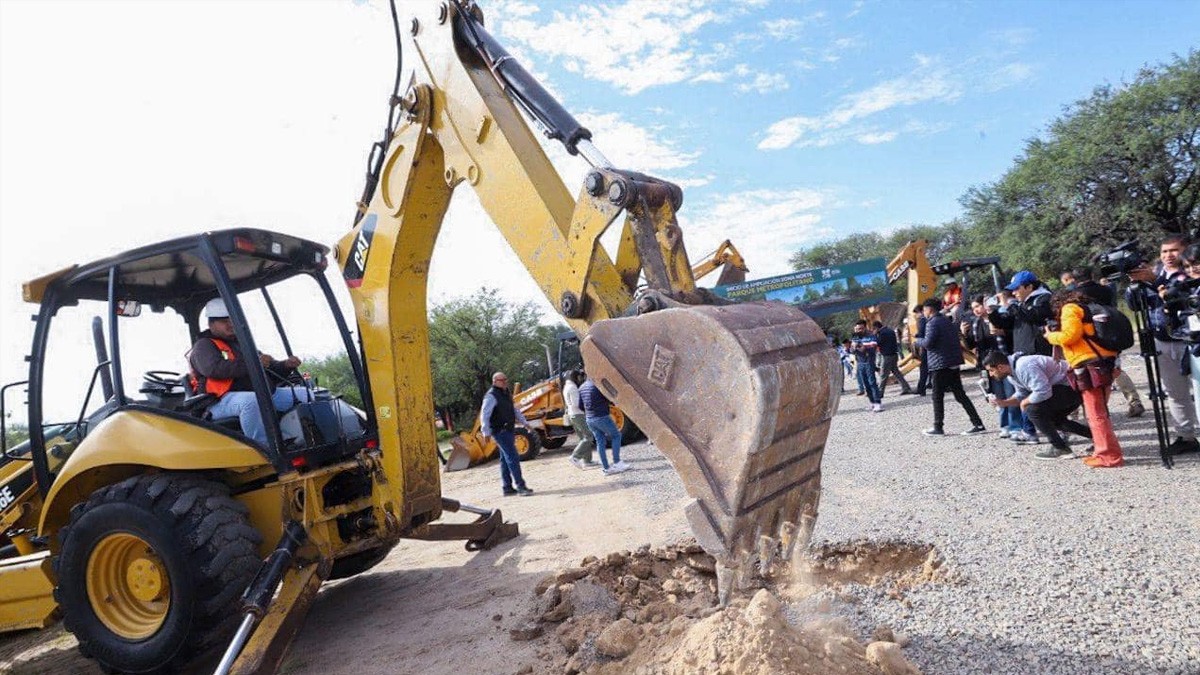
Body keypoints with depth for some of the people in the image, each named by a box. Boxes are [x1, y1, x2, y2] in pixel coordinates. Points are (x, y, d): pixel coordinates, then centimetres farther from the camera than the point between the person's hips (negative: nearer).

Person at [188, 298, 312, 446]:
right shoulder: (204, 346, 4)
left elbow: (270, 369, 29)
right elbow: (215, 368, -19)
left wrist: (286, 365, 5)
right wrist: (252, 363, -26)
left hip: (259, 394, 8)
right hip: (221, 401, -8)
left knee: (304, 394, -4)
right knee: (251, 400, -42)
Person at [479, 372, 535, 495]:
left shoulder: (506, 394, 15)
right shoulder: (491, 396, -14)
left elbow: (515, 410, 25)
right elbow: (484, 415, -20)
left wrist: (524, 422, 21)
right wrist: (486, 432, -25)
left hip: (508, 430, 9)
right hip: (500, 431, -9)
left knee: (505, 459, 13)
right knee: (513, 458, -12)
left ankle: (507, 487, 18)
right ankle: (520, 486, -10)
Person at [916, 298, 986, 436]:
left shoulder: (932, 323, -12)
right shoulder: (946, 320, 16)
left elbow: (928, 343, -18)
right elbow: (955, 338, 22)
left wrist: (918, 340, 0)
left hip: (940, 364, -8)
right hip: (953, 362, 8)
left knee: (937, 396, 2)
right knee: (960, 394, 9)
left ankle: (937, 427, 8)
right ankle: (978, 424, 4)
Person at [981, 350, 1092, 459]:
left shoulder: (1023, 367, -28)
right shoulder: (1011, 373, 5)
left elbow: (1043, 392, -33)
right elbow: (1021, 395, 13)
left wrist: (1024, 402, -16)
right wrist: (1002, 403, -4)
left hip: (1072, 387, -11)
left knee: (1032, 409, -20)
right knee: (1053, 420, 26)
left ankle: (1059, 447, -8)